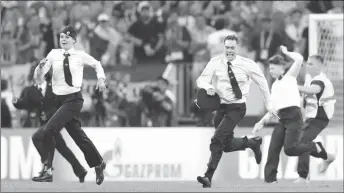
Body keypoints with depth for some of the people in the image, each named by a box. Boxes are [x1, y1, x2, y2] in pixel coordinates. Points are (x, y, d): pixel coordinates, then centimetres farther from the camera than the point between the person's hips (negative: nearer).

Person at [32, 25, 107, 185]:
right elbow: (38, 79, -5)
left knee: (48, 130, -20)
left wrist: (101, 78, 3)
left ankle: (48, 169, -12)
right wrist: (40, 67, -23)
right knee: (78, 136, 14)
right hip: (60, 99, 4)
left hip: (74, 99, -4)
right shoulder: (54, 55, -1)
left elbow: (96, 64, 17)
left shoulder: (80, 56, -5)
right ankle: (98, 164, 34)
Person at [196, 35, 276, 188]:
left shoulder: (248, 65, -7)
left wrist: (268, 105, 10)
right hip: (221, 106, 4)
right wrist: (208, 87, -30)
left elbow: (262, 83, 5)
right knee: (228, 145, 12)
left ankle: (208, 177, -19)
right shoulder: (216, 62, -4)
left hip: (237, 108, -4)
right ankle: (252, 143, 41)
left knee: (217, 139, -19)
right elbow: (201, 80, -6)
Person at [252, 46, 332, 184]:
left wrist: (286, 53, 4)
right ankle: (270, 179, -7)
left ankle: (316, 148, 6)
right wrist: (262, 122, 18)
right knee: (273, 149, -6)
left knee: (290, 149, -19)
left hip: (293, 117, -7)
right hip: (282, 119, 7)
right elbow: (274, 108, 25)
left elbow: (299, 59, -13)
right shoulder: (275, 86, 22)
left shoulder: (290, 77, 3)